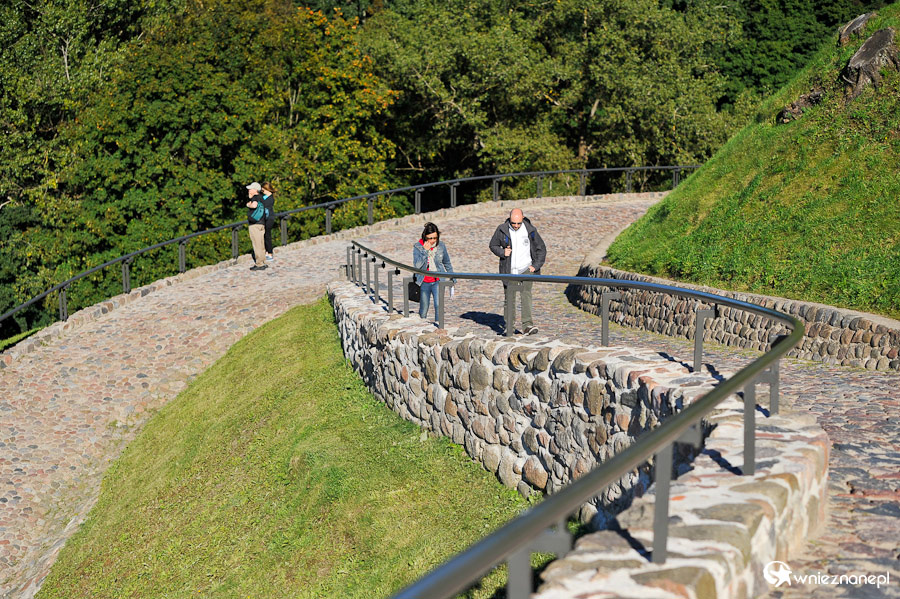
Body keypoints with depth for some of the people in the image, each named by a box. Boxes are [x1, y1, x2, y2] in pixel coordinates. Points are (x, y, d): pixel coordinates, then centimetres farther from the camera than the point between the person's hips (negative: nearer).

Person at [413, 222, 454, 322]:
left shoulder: (441, 246, -2)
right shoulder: (417, 247, -9)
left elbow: (447, 263, 13)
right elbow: (417, 265, -19)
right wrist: (425, 251, -23)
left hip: (438, 281, 1)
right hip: (424, 282, -1)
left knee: (439, 305, -15)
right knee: (424, 308, 8)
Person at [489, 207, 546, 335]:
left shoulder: (530, 230, -3)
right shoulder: (502, 230, -4)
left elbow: (541, 249, 6)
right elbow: (493, 245, 9)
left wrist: (536, 266, -3)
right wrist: (502, 252, -11)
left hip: (526, 268, -1)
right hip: (509, 270, 1)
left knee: (526, 294, -18)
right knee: (509, 298, 4)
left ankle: (527, 325, -22)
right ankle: (509, 326, 18)